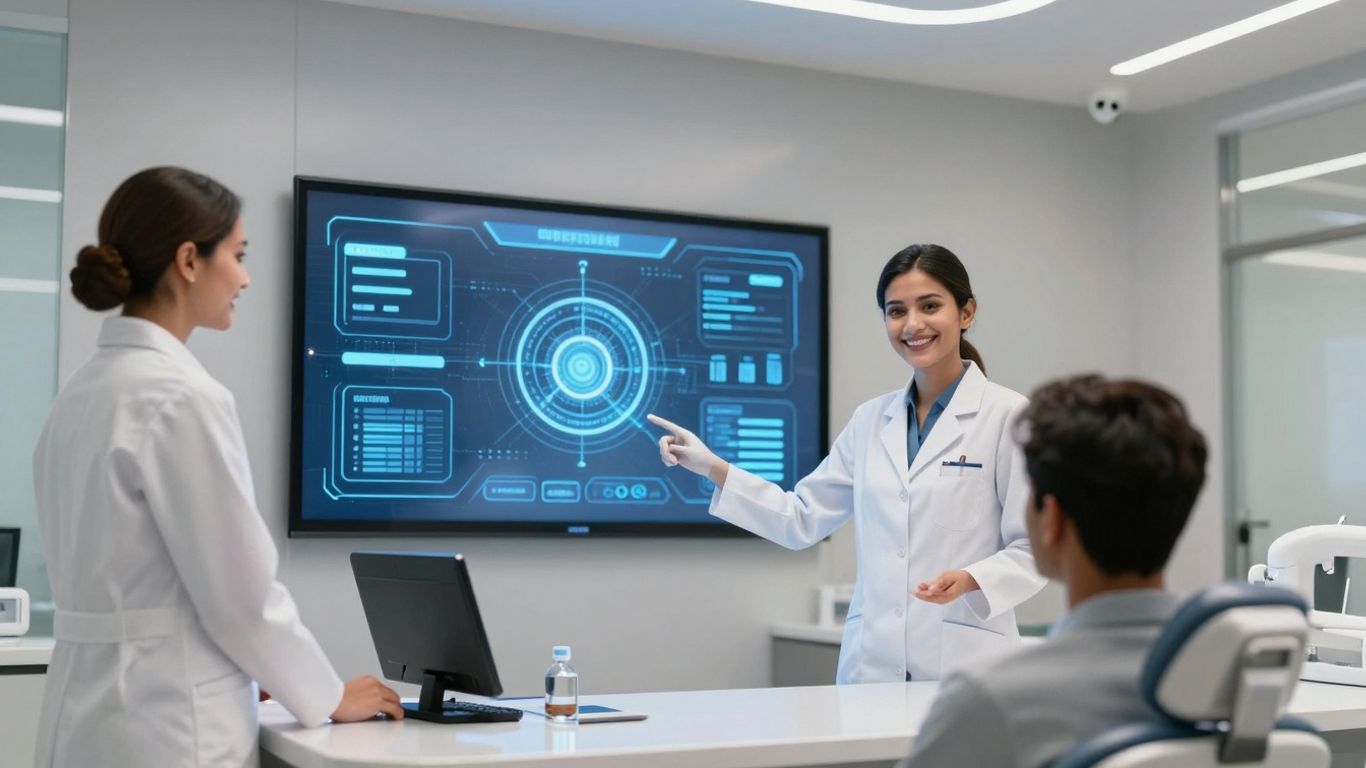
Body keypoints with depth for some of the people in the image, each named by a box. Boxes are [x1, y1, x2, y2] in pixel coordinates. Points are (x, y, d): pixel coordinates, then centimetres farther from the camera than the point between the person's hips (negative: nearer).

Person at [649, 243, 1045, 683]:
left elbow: (1033, 549, -4)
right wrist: (712, 468, 5)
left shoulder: (1008, 415, -4)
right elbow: (802, 518, 12)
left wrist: (969, 580, -22)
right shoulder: (871, 419, 11)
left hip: (965, 667, -4)